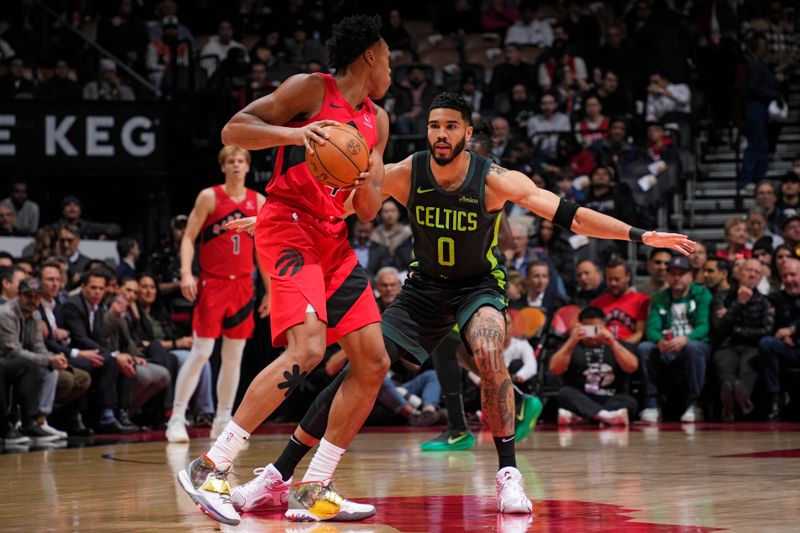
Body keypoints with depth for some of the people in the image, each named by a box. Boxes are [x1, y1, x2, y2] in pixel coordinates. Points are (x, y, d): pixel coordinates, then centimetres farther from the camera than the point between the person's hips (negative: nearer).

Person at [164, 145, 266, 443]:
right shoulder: (209, 197, -3)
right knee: (201, 353, -9)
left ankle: (223, 422, 15)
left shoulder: (259, 202, 8)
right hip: (211, 284, -4)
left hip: (242, 286, 4)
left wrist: (270, 290, 11)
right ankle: (177, 419, -5)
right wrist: (186, 273, -19)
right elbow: (189, 237, -5)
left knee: (234, 356, 6)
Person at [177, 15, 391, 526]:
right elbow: (233, 130, -9)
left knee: (374, 364, 1)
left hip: (334, 240, 9)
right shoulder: (311, 89, -2)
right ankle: (210, 468, -22)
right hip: (288, 224, -8)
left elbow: (367, 211, 17)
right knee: (307, 348, -26)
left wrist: (366, 181, -6)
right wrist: (293, 133, -24)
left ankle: (314, 492, 5)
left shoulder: (377, 121, 18)